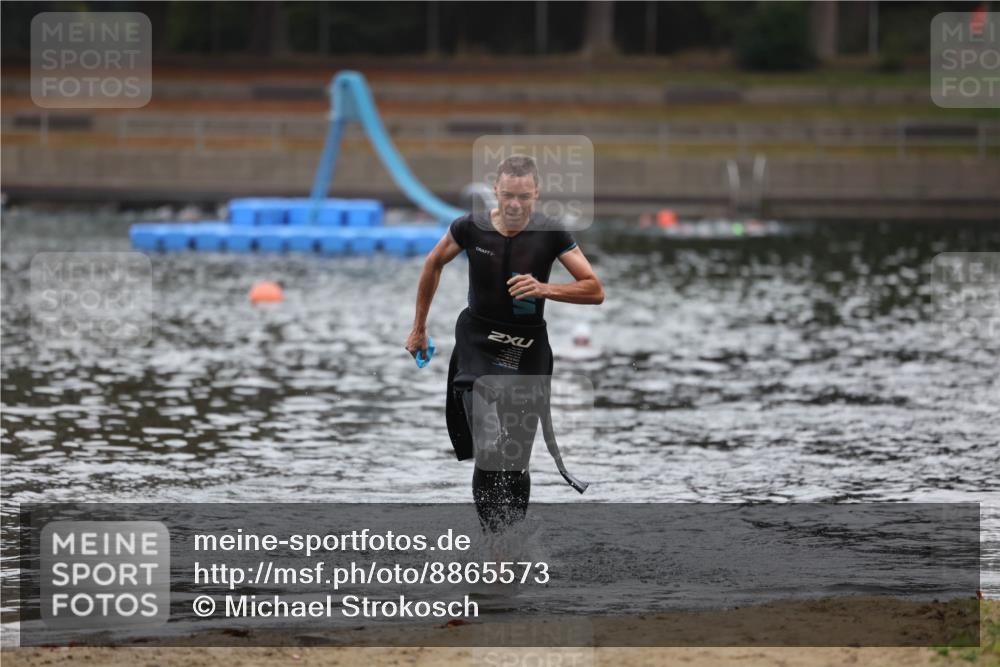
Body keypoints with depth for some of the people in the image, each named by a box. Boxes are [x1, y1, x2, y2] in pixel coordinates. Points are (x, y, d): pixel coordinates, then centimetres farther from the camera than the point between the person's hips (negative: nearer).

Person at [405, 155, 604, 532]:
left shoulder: (550, 235, -9)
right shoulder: (470, 228, -7)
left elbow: (595, 291, -8)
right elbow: (434, 264, 13)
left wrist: (544, 289, -24)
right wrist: (419, 328, 18)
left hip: (528, 348, 1)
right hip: (478, 342, -1)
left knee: (516, 463, 3)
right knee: (489, 451, -20)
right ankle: (494, 537, -21)